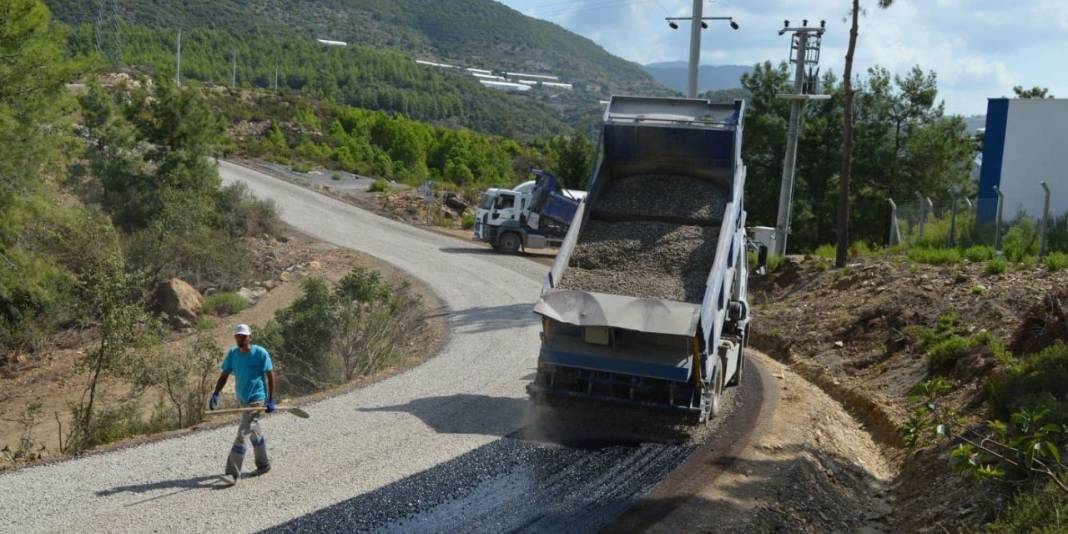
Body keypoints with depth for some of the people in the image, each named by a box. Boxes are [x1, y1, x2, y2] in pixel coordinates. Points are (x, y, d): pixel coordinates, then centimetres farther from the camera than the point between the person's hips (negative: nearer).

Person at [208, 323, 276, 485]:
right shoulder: (232, 353, 1)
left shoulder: (260, 353, -14)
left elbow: (270, 376, -9)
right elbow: (224, 375, 3)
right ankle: (263, 464, 37)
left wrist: (271, 400, -12)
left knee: (242, 434, -14)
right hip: (241, 399, 6)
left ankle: (233, 473, -13)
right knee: (254, 432, 20)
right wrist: (215, 394, -11)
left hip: (257, 400, -6)